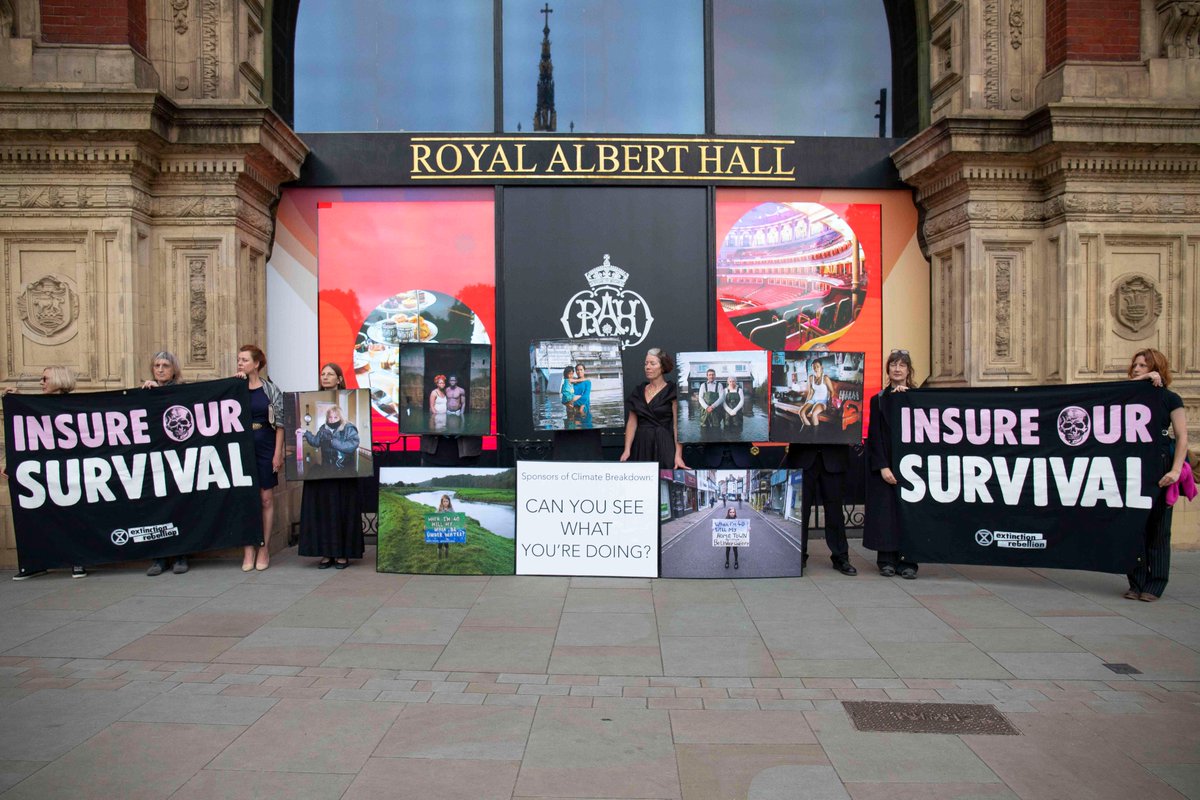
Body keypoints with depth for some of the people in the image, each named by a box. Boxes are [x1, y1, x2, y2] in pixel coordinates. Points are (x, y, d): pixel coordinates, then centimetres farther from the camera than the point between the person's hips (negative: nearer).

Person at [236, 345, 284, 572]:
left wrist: (278, 453, -7)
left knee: (266, 498, 4)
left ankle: (264, 547, 13)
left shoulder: (271, 389, 1)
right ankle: (248, 548, 10)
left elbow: (280, 423, -1)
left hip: (265, 448, -2)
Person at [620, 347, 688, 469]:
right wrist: (627, 450, -2)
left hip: (664, 445, -4)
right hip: (641, 446, 4)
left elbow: (677, 425, -8)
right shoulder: (638, 391, 11)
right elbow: (632, 422, 9)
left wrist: (678, 455, -17)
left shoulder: (671, 392, -3)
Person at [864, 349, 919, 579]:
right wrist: (883, 466, -10)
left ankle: (907, 560, 3)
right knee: (886, 510, -1)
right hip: (885, 465, 0)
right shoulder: (879, 400, 6)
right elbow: (875, 436, 0)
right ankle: (887, 560, 5)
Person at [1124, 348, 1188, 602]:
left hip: (1158, 468, -3)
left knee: (1157, 528, 1)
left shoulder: (1169, 399, 2)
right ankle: (1137, 583, 9)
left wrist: (1175, 470, -14)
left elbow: (1182, 437, -3)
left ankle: (1154, 586, 7)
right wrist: (1141, 380, -8)